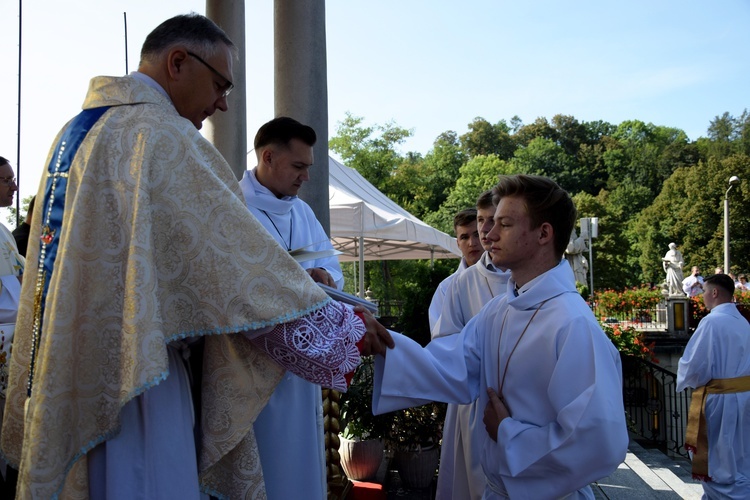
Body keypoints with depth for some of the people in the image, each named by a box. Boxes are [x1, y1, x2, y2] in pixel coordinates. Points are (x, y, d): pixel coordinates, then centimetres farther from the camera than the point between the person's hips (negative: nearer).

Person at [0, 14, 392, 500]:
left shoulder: (76, 132, 13)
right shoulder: (157, 133, -16)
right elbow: (240, 254, -17)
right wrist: (344, 327, -8)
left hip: (66, 373, 9)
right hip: (129, 383, -9)